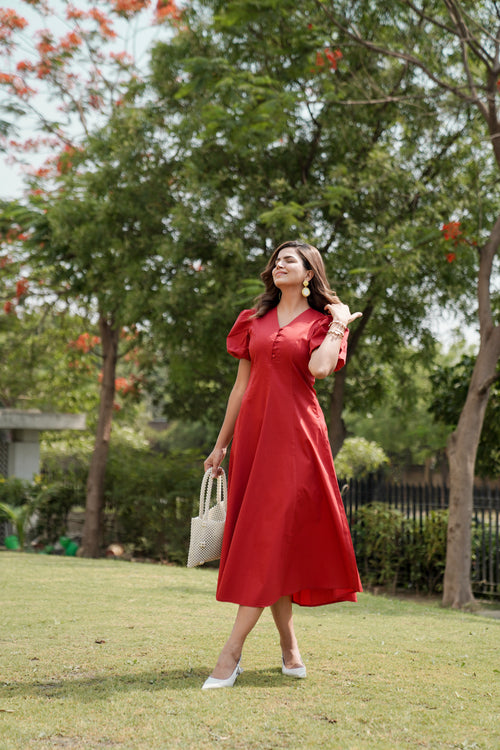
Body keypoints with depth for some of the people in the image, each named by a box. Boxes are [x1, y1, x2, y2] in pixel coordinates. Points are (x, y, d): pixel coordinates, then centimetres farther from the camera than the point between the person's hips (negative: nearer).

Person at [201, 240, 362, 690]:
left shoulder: (322, 321, 6)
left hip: (294, 435, -5)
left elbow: (320, 368, -16)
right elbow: (242, 385, 16)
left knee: (270, 534, -11)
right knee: (263, 539, 4)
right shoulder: (255, 320, 17)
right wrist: (221, 443, 14)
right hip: (253, 432, 5)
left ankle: (232, 652, -12)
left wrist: (339, 324, -3)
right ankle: (289, 645, 15)